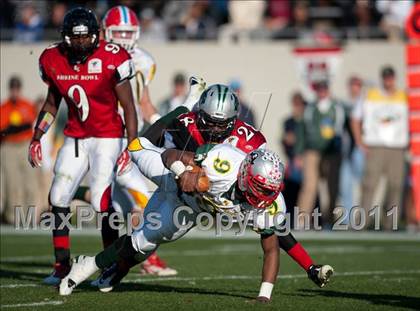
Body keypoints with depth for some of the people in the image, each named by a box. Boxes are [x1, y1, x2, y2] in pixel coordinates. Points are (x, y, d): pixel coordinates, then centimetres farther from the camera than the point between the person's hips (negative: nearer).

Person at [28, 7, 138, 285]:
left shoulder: (111, 59, -16)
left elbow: (128, 106, -11)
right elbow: (52, 103, 14)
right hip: (75, 137, 5)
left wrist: (133, 145, -17)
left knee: (102, 201, -14)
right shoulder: (54, 60, -2)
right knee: (58, 199, 1)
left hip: (107, 137, -5)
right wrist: (37, 138, 10)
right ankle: (62, 265, 13)